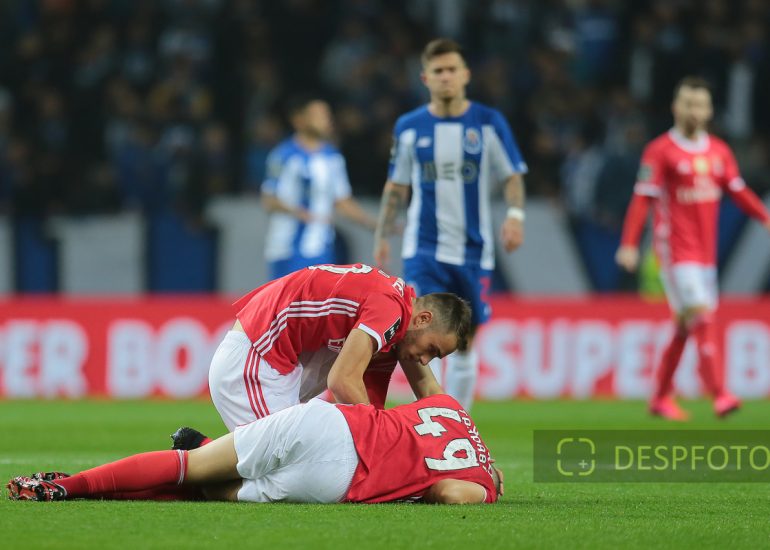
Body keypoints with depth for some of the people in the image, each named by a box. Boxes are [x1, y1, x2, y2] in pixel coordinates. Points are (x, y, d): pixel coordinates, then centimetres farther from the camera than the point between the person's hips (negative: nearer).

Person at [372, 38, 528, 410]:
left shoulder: (489, 123, 1)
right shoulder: (409, 127, 4)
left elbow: (512, 177, 3)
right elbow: (396, 186, 12)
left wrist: (515, 214, -15)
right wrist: (381, 236, 10)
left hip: (474, 251, 1)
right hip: (424, 250, -1)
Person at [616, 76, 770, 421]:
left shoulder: (719, 152, 10)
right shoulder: (660, 151, -8)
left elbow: (738, 191, 13)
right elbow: (642, 199, -11)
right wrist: (629, 245, -18)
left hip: (705, 250, 6)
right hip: (675, 248, -6)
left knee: (685, 325, 10)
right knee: (701, 316, -16)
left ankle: (661, 398, 21)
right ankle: (718, 394, -20)